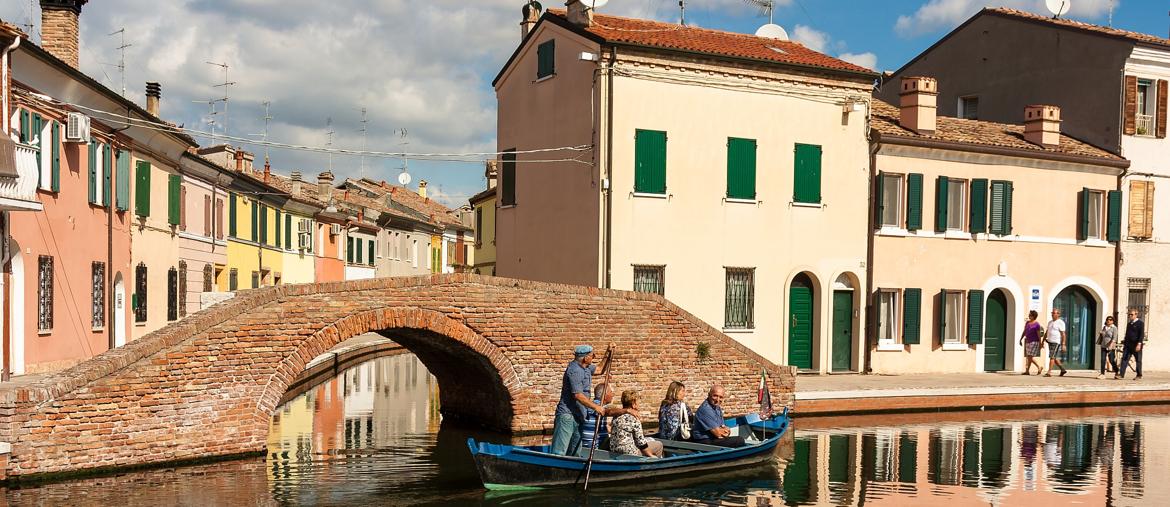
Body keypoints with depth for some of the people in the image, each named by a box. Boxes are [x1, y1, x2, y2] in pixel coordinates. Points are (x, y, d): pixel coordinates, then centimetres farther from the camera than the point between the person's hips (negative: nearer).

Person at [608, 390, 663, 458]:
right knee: (659, 445, 5)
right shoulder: (634, 419, -18)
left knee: (651, 440, 25)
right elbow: (641, 443, -12)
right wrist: (650, 455, 0)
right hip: (629, 453, -8)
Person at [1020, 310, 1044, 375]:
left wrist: (1040, 343, -10)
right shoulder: (1027, 323, 11)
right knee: (1029, 357, 7)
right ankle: (1039, 367, 20)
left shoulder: (1036, 324, -9)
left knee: (1029, 356, -13)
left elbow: (1039, 334, -10)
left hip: (1034, 342, -8)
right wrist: (1021, 339, 11)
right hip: (1027, 341, 8)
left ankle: (1027, 371, -10)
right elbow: (1024, 332, 16)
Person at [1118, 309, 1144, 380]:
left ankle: (1139, 375, 12)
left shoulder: (1140, 323, -5)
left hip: (1136, 345, -6)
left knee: (1138, 360, 3)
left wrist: (1139, 344, -21)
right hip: (1128, 345, 6)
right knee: (1124, 359, -3)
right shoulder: (1128, 324, 18)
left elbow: (1142, 334, -12)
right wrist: (1124, 344, 19)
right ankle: (1121, 374, -7)